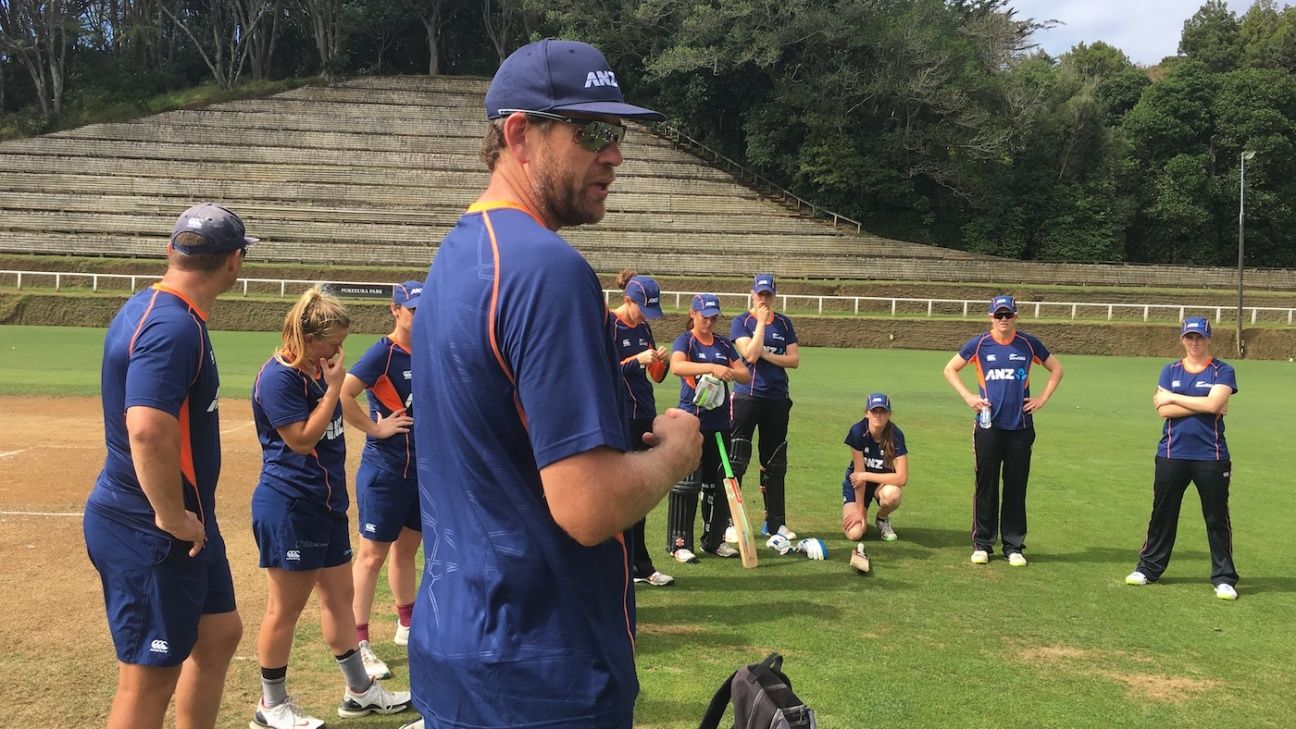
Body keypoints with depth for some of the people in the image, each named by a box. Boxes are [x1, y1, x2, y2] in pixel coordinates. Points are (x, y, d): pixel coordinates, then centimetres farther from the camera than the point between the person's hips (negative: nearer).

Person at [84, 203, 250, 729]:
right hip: (150, 532, -10)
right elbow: (148, 432, -35)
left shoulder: (147, 308, 9)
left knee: (220, 632, 22)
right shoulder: (174, 326, -22)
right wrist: (173, 518, -22)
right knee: (150, 680, 0)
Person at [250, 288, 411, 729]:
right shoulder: (279, 378, -18)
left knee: (339, 595, 16)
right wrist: (334, 387, -18)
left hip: (327, 502, 9)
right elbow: (303, 440, -20)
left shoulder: (316, 369, 9)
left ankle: (359, 691, 27)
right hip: (289, 508, -9)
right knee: (286, 607, 2)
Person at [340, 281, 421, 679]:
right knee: (373, 554, -2)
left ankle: (407, 625, 34)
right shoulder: (383, 353, -14)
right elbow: (342, 394, -26)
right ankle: (358, 642, 3)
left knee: (407, 548, 19)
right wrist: (375, 428, -19)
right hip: (385, 467, -7)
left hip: (423, 466, 7)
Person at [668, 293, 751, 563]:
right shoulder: (685, 341, -5)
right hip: (692, 420, -6)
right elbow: (676, 366, -26)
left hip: (720, 422, 6)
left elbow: (746, 375, 9)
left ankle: (714, 540, 22)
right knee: (686, 483, -6)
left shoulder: (723, 344, 12)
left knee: (719, 482, 11)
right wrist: (713, 368, -37)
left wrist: (731, 373, -15)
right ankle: (679, 543, 2)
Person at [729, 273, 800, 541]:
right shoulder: (741, 322, -1)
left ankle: (775, 523, 18)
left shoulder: (784, 323, 10)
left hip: (777, 398, 4)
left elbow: (794, 360, 3)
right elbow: (750, 355, -15)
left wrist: (766, 355, -8)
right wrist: (761, 322, -11)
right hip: (746, 396, -4)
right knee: (736, 461, -6)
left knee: (776, 463, 9)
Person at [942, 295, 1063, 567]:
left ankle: (1014, 546, 13)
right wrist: (967, 396, 0)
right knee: (986, 486, 3)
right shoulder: (979, 344, 2)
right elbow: (950, 369, 11)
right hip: (988, 426, -1)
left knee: (1016, 488, 4)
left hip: (1020, 427, 1)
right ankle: (982, 544, 12)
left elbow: (1056, 368, 17)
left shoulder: (1029, 344, 4)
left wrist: (1043, 398, 6)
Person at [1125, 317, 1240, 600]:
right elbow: (1163, 410, -5)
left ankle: (1224, 578, 10)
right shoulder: (1170, 371, 9)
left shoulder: (1222, 371, 1)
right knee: (1162, 513, 10)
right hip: (1172, 455, 3)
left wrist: (1173, 398, -8)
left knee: (1217, 518, 2)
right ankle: (1149, 567, 21)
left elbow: (1214, 404, -16)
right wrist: (1205, 406, -11)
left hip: (1211, 457, -2)